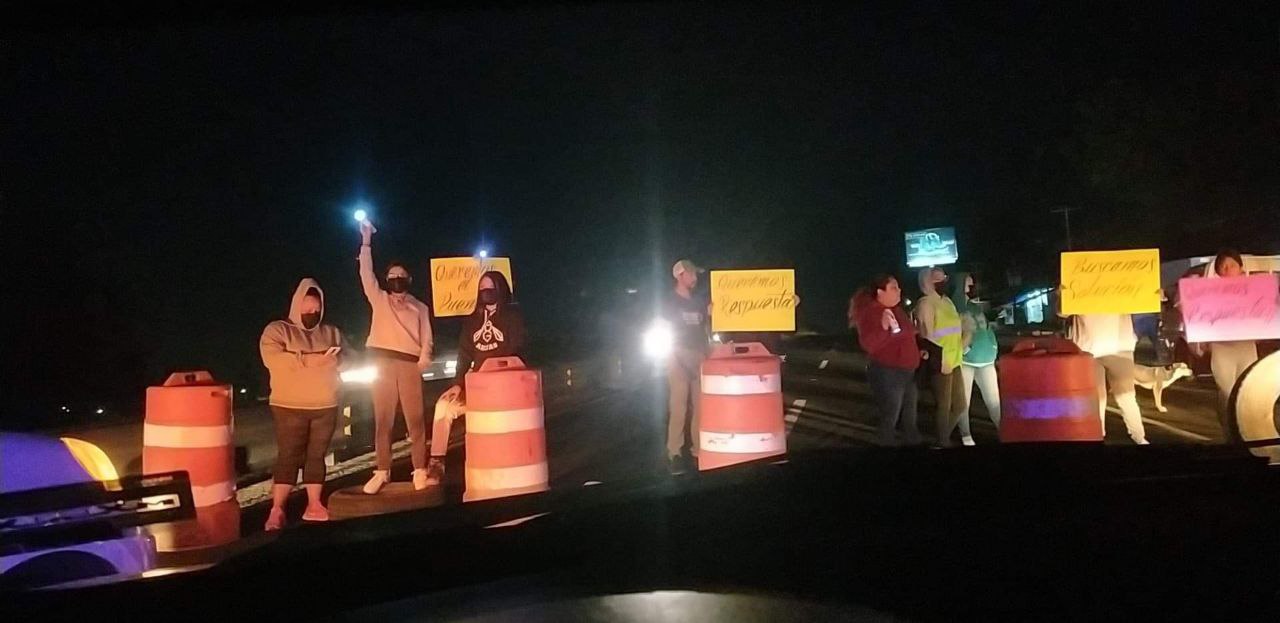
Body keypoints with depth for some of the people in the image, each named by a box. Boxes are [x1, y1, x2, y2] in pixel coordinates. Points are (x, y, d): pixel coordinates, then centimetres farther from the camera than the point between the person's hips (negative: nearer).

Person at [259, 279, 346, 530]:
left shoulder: (332, 333, 14)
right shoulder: (277, 330, 0)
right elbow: (273, 359, -17)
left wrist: (334, 360, -14)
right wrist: (310, 360, -21)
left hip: (326, 406, 4)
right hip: (290, 406, -4)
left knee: (316, 455, 5)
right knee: (288, 456, -8)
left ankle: (314, 505, 9)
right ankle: (277, 509, -7)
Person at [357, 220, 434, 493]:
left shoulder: (419, 307, 16)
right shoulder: (379, 299, 16)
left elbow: (426, 338, 9)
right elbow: (366, 273, 6)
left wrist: (423, 361, -8)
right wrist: (366, 241, 0)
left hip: (410, 363, -1)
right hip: (384, 362, 1)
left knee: (415, 419, -5)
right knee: (383, 420, 0)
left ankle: (420, 471, -2)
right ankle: (382, 472, 3)